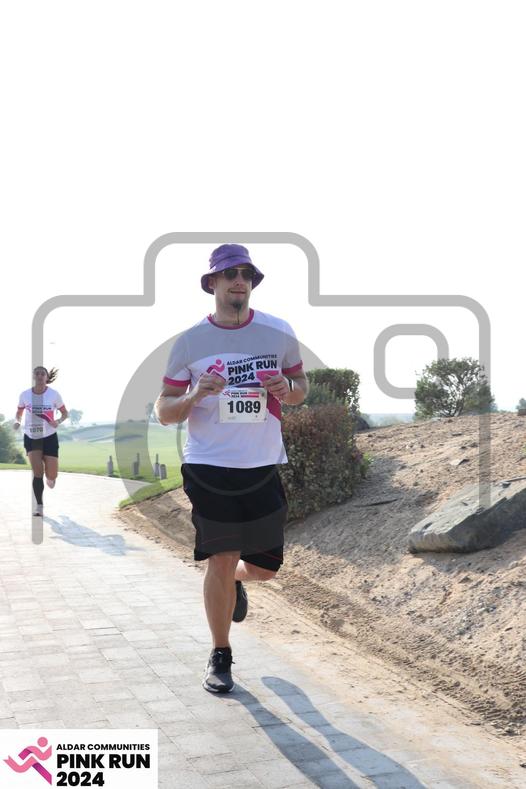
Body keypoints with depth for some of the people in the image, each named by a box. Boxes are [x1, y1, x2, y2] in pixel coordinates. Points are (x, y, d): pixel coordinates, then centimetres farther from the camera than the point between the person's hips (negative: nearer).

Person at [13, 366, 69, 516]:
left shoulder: (54, 394, -8)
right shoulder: (25, 395, -4)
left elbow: (65, 413, 3)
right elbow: (19, 413, 11)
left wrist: (58, 421, -18)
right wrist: (16, 421, -11)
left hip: (49, 437, 0)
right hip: (31, 437, 0)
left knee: (52, 476, 0)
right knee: (37, 472, -11)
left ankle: (49, 478, 40)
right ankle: (39, 506, 0)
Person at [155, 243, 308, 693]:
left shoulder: (279, 333, 3)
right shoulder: (190, 341, -1)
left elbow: (301, 386, 15)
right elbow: (164, 412, 2)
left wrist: (288, 390, -9)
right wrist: (195, 395, -19)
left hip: (264, 468, 2)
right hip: (209, 468, -2)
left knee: (265, 567, 7)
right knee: (221, 560, -3)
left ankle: (234, 580, 45)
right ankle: (220, 656, 18)